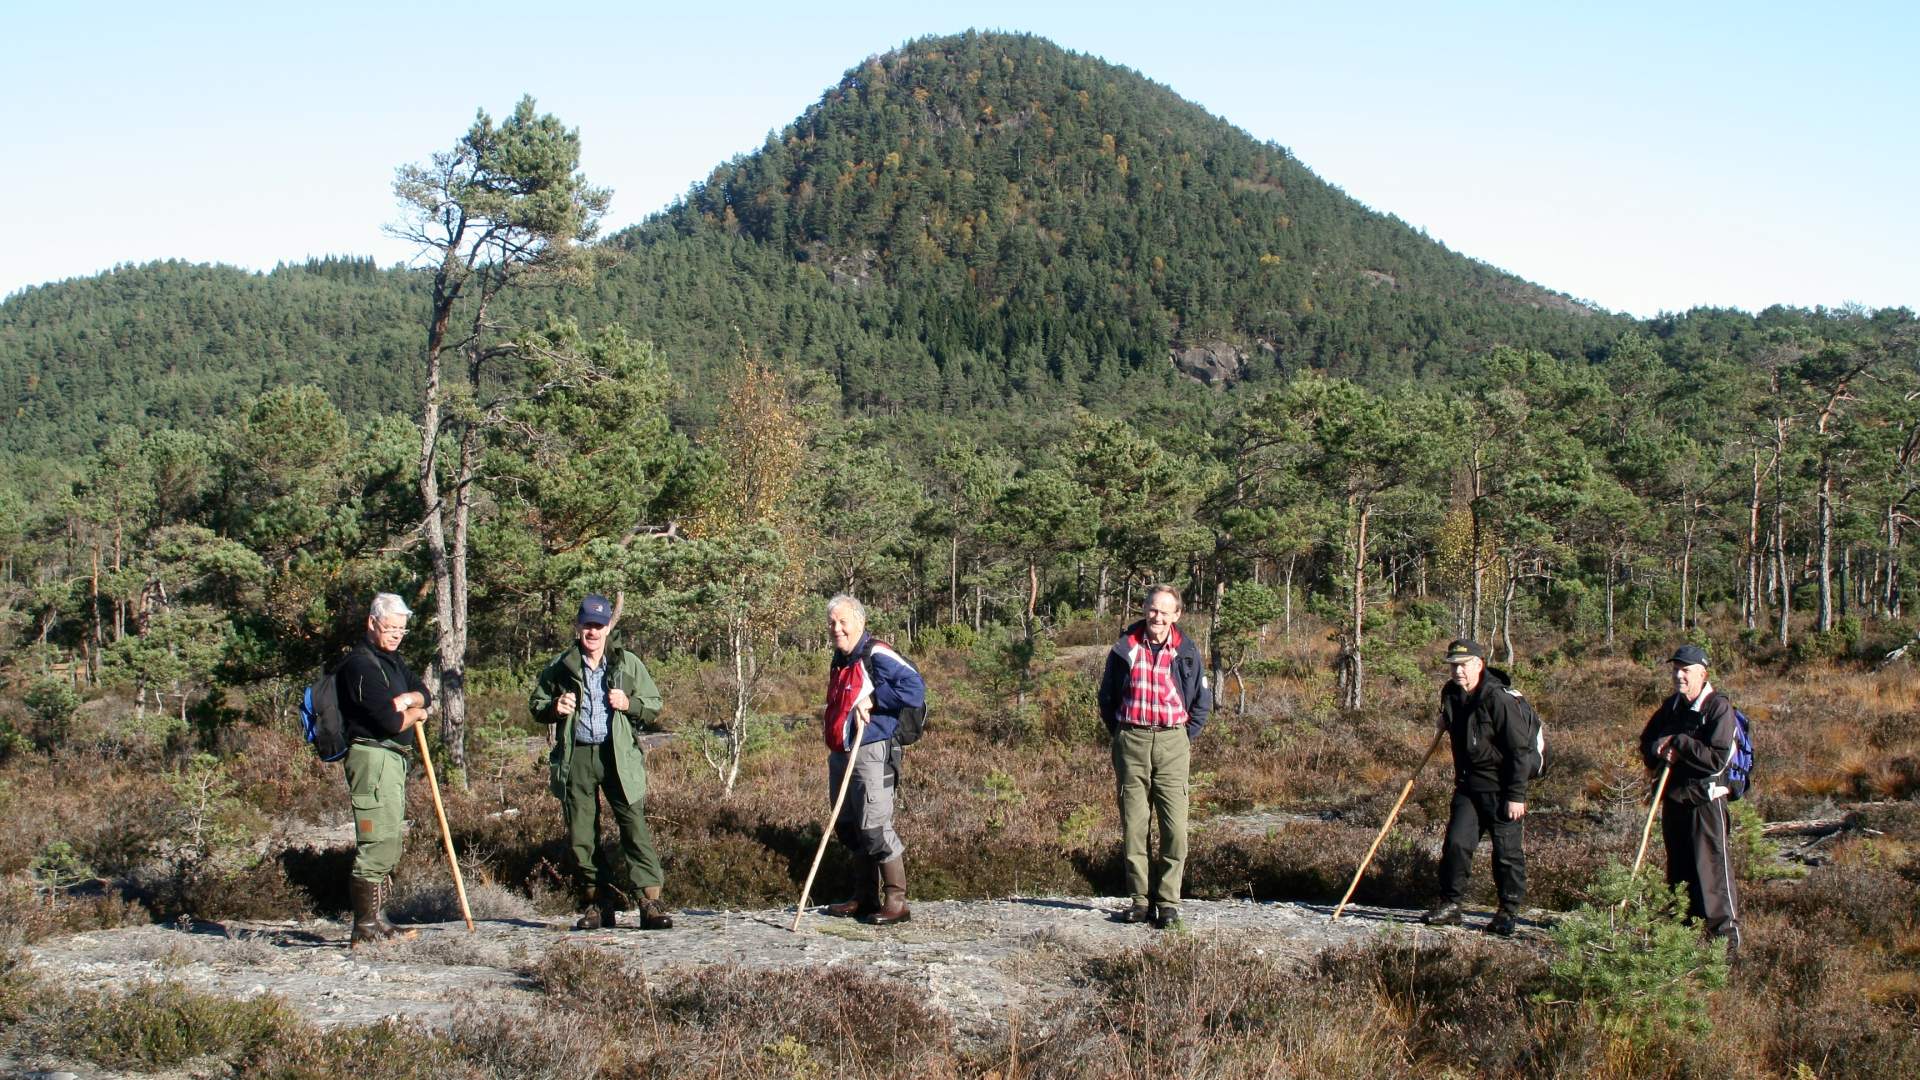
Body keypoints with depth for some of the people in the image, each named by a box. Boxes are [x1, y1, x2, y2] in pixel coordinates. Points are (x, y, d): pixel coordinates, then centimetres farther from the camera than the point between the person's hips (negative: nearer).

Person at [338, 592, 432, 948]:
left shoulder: (392, 660, 18)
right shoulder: (361, 664, -14)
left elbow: (425, 694, 17)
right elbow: (390, 721, -20)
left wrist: (409, 698, -6)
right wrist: (414, 714, 0)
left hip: (394, 759, 11)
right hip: (373, 757, -11)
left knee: (388, 845, 15)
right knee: (377, 844, -13)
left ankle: (377, 922, 23)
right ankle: (365, 929, -11)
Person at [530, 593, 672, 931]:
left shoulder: (628, 664, 8)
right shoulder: (559, 667, 9)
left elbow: (654, 704, 12)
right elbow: (535, 704, 18)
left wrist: (629, 704, -8)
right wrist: (553, 708, -4)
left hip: (619, 756, -1)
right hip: (576, 757, 2)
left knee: (635, 826, -10)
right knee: (581, 835, 3)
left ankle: (650, 902, -12)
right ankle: (598, 903, 14)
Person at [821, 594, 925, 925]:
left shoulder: (877, 655, -12)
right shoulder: (840, 660, 17)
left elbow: (915, 688, -22)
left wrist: (873, 699, -20)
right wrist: (829, 718, 16)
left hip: (870, 755, -10)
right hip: (840, 755, 10)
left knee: (875, 829, -11)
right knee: (848, 829, 14)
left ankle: (897, 902, -5)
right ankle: (865, 898, 24)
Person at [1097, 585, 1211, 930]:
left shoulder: (1186, 654, 4)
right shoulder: (1125, 649, 3)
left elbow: (1202, 703, 15)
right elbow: (1107, 697, 14)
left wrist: (1185, 738, 9)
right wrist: (1120, 735, 11)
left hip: (1171, 745, 0)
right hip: (1131, 743, 0)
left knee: (1174, 827, -7)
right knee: (1133, 825, 2)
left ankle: (1169, 902, -1)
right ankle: (1139, 900, 9)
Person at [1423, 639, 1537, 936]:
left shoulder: (1499, 699, -19)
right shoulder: (1451, 694, 4)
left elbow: (1519, 750, -18)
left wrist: (1516, 795, -19)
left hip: (1500, 787, -6)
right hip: (1468, 784, 6)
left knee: (1507, 850, 0)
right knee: (1456, 842, 0)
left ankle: (1509, 911, 12)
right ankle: (1450, 905, 9)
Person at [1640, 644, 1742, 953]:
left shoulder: (1719, 707, -12)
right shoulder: (1671, 706, 11)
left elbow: (1717, 758, -21)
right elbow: (1647, 742, 16)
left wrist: (1678, 743, -17)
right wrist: (1662, 752, -7)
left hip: (1705, 798, -7)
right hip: (1674, 797, 7)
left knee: (1711, 865, -8)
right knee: (1678, 867, 14)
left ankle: (1726, 932, -2)